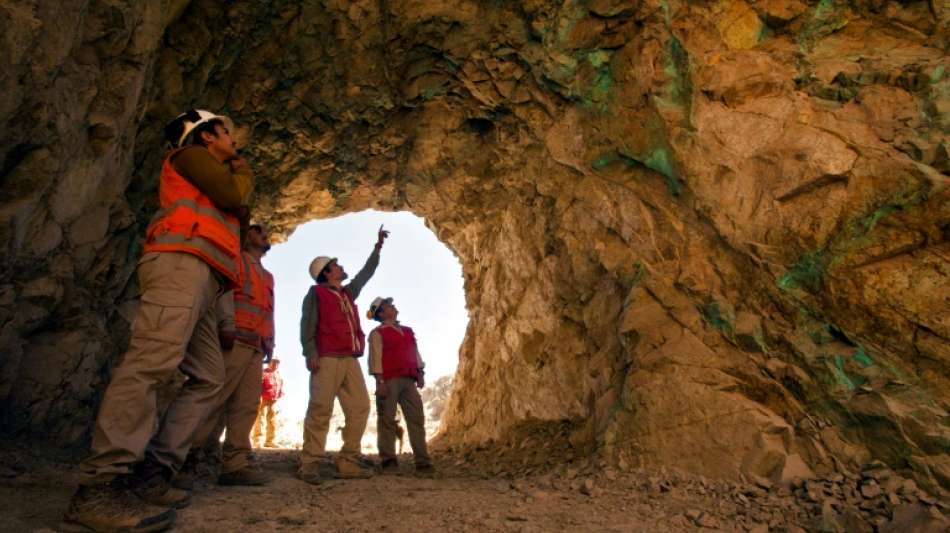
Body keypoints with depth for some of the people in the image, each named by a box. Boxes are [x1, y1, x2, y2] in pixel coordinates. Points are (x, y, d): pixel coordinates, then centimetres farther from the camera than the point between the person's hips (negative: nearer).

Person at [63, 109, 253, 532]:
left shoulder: (210, 177, 39)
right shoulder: (190, 154, 14)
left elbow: (234, 211, 33)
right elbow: (232, 195, -1)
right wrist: (244, 171, 18)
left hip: (199, 276, 10)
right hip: (182, 261, -10)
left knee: (209, 377, 2)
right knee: (154, 358, -25)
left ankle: (152, 474, -2)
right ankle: (100, 487, -30)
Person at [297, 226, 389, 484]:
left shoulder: (349, 292, 25)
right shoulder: (316, 293, 7)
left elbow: (366, 273, 37)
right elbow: (307, 325, -3)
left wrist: (378, 247, 39)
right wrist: (310, 353, -17)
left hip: (351, 360, 7)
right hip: (327, 359, -7)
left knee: (360, 408, -1)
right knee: (320, 409, -11)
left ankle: (347, 462, 3)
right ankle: (309, 464, -7)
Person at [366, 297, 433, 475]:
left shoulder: (408, 331, 23)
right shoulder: (377, 333, 4)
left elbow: (415, 353, 19)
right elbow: (375, 358, -5)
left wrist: (420, 373, 7)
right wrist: (380, 382, -14)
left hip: (408, 380, 6)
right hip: (389, 380, -6)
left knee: (417, 418, 0)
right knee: (387, 421, -3)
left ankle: (422, 462, 1)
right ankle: (388, 461, 3)